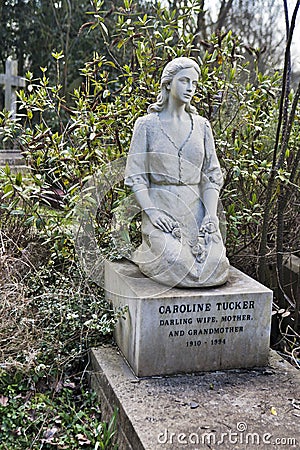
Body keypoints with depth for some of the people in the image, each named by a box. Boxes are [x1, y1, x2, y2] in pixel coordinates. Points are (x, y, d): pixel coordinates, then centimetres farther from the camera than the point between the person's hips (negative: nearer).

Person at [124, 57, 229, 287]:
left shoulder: (202, 125, 12)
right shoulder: (147, 125, 2)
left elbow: (212, 175, 10)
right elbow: (135, 176, -1)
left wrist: (211, 213, -5)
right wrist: (152, 212, -14)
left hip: (195, 209, 3)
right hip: (160, 208, -3)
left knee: (215, 265, -19)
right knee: (176, 264, -26)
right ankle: (148, 256, 9)